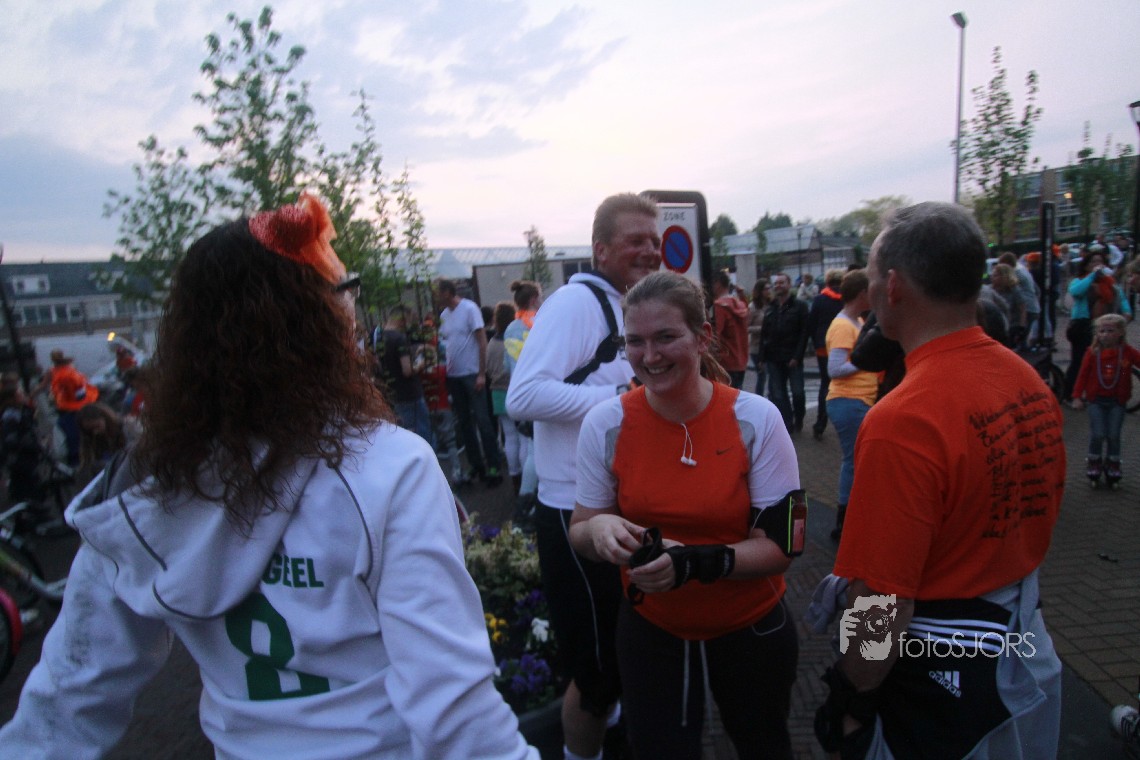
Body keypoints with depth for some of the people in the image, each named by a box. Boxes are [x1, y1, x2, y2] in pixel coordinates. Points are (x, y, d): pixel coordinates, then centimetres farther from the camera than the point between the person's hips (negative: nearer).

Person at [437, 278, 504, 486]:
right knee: (464, 422, 11)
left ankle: (493, 466, 3)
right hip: (453, 376, 7)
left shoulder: (469, 309, -8)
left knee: (482, 420, -4)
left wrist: (482, 374, -14)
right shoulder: (444, 315, 9)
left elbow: (482, 341, -10)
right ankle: (476, 464, 22)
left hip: (472, 374, -7)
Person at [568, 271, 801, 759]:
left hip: (751, 627, 1)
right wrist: (598, 528, -29)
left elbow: (780, 544, -15)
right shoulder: (606, 423, -15)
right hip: (649, 628, 0)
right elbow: (579, 532, -6)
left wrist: (698, 562, -33)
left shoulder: (756, 419, -19)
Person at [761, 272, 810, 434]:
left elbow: (804, 333, -5)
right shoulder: (770, 309, 14)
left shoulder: (799, 306, 1)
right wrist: (762, 358, 5)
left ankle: (798, 420, 23)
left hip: (793, 358, -4)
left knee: (797, 392, 0)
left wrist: (797, 356, -13)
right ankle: (788, 424, 12)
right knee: (778, 394, 3)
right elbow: (764, 335, 13)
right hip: (773, 359, 4)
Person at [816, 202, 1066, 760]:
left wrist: (852, 703, -12)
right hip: (1027, 647, 8)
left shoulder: (901, 423, -31)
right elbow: (1038, 513, 9)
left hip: (939, 675, -7)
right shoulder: (1031, 383, -5)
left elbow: (882, 603, -28)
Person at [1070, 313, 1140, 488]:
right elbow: (1083, 375, -2)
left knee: (1114, 435, 5)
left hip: (1117, 401, 1)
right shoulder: (1092, 352, -6)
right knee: (1097, 435, -2)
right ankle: (1094, 465, 15)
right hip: (1096, 400, -1)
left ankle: (1113, 467, 20)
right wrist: (1077, 396, -5)